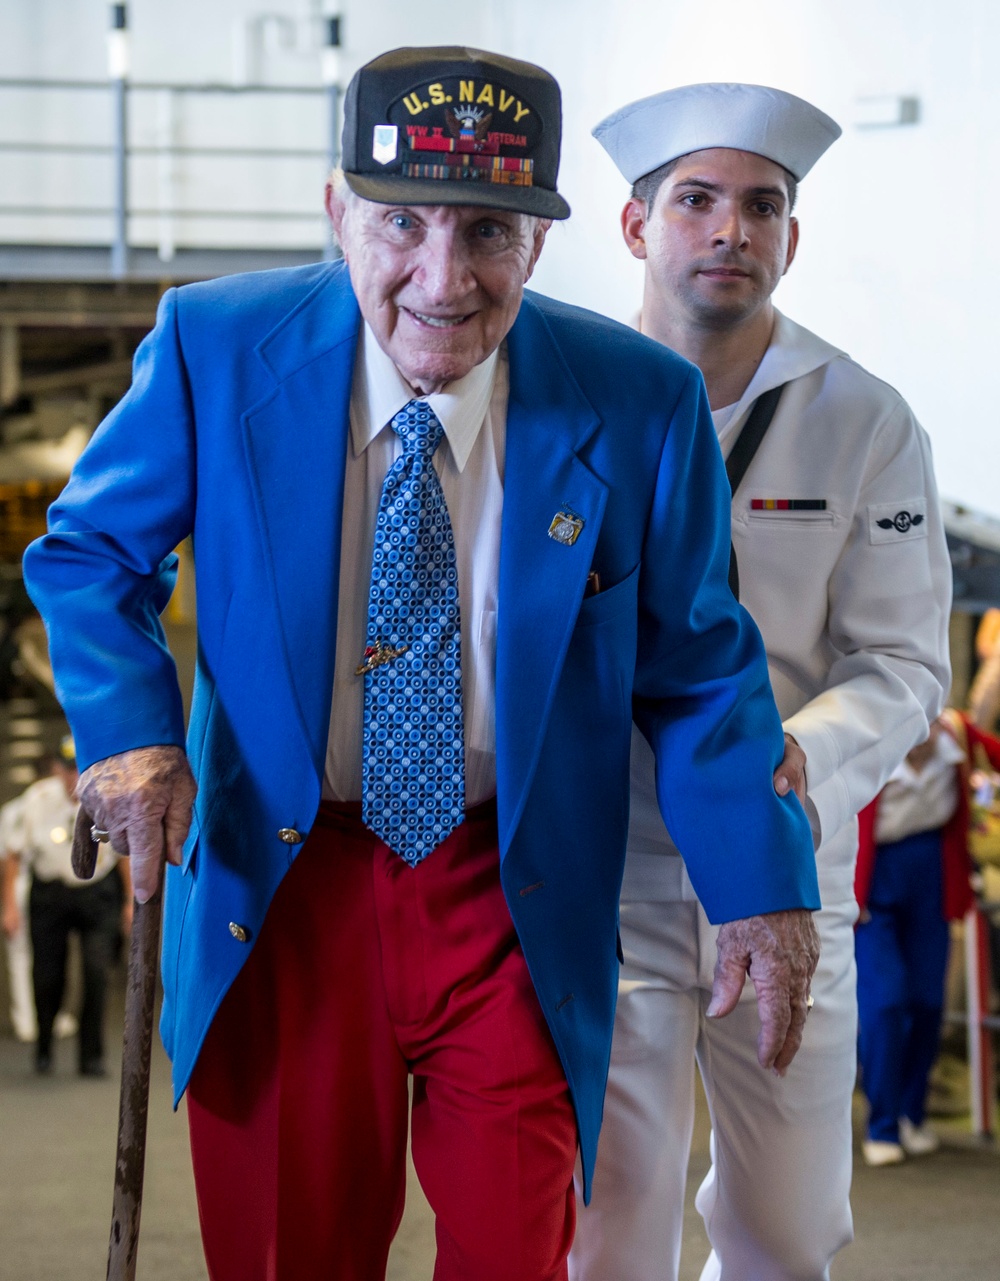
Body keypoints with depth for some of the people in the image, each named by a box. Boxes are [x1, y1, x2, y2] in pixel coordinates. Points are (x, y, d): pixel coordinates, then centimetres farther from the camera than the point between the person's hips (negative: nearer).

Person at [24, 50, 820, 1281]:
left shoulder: (639, 406, -10)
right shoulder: (216, 350, -10)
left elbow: (696, 666, 0)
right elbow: (90, 553, 2)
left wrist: (760, 885, -6)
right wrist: (130, 728, -15)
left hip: (513, 901, 0)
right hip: (280, 887, 1)